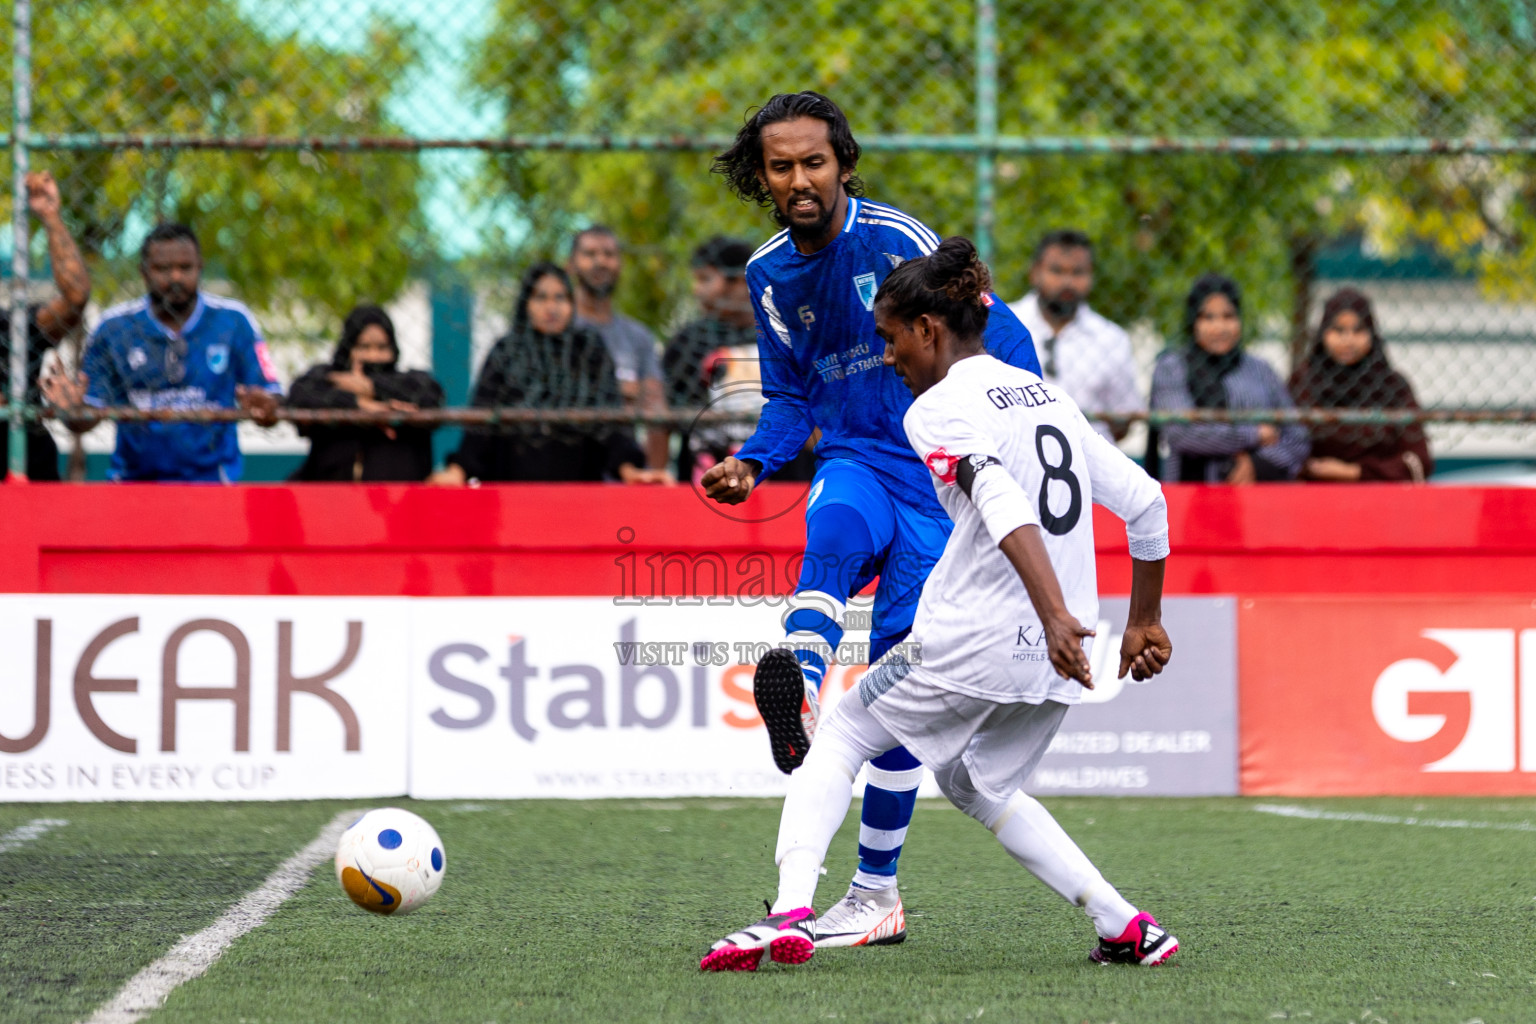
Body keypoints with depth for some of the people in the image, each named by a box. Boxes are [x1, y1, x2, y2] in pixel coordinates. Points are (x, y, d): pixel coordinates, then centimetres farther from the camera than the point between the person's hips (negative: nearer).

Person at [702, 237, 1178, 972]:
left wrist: (1055, 614, -35)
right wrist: (1143, 623, 24)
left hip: (973, 642, -7)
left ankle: (792, 911, -9)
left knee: (839, 738, 11)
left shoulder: (938, 409, -6)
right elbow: (1145, 500, 17)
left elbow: (1003, 506, -23)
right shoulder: (1048, 396, 17)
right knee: (978, 783, 27)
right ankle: (1126, 927, 15)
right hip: (1054, 662, 7)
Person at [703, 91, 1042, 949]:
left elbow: (1003, 339, -7)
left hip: (939, 474, -3)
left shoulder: (895, 241, -9)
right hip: (854, 462, 3)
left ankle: (877, 892, 2)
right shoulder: (770, 274, 9)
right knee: (835, 529, -35)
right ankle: (800, 706, -65)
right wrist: (752, 464, 3)